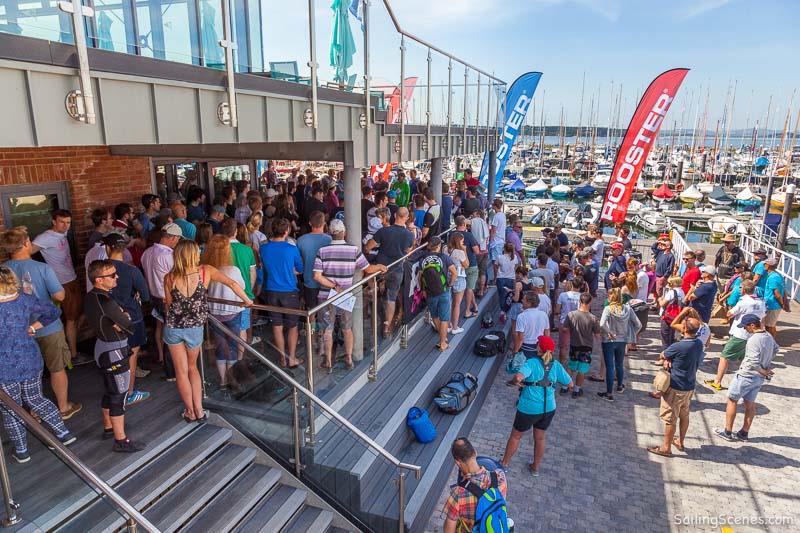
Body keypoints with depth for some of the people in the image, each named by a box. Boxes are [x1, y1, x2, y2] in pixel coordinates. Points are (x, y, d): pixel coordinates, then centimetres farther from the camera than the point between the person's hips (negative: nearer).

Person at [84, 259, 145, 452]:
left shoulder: (90, 297, 2)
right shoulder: (106, 302, -27)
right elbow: (131, 327, -18)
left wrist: (120, 318, -11)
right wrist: (124, 319, 0)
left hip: (102, 347, 10)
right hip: (114, 352, -10)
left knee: (110, 392, 23)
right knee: (119, 395, 0)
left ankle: (108, 428, 39)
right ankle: (121, 440, 9)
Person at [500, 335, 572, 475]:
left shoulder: (532, 363, -20)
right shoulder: (556, 366, -6)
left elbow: (518, 377, -37)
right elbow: (570, 385, 2)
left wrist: (512, 382, -17)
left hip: (529, 409, -4)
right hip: (548, 409, 4)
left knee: (516, 436, 17)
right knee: (540, 438, 24)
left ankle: (504, 463, 33)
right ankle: (535, 467, 41)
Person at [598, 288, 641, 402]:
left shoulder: (608, 309, -18)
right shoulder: (627, 308, -5)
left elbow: (602, 324, -32)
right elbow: (638, 325, -2)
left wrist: (609, 333, -17)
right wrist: (631, 336, 7)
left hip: (609, 341, -5)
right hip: (622, 341, 5)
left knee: (610, 367, 3)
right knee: (620, 364, 24)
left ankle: (609, 394, 8)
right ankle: (620, 386, 44)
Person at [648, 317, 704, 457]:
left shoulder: (679, 346, -27)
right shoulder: (699, 344, -2)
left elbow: (662, 355, -10)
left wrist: (666, 358, 5)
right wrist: (668, 360, -11)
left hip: (676, 388, -8)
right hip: (690, 387, 8)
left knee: (670, 418, 4)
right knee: (684, 415, 21)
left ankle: (666, 448, 14)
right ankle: (680, 442, 37)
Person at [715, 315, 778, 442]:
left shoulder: (753, 340, -27)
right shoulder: (769, 336, 1)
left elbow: (754, 363, -30)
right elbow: (775, 349, 21)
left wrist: (763, 371, -12)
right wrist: (766, 363, 14)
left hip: (746, 376, -8)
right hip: (759, 378, 8)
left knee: (732, 400, 7)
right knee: (750, 404, 16)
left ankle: (727, 432, 13)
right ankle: (744, 433, 26)